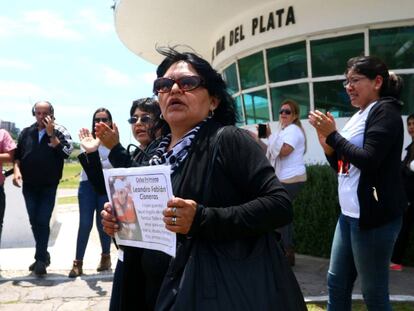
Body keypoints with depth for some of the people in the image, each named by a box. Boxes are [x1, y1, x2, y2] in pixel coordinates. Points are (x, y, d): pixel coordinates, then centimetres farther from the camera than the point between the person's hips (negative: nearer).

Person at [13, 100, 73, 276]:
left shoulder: (60, 132, -4)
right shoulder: (26, 132, 6)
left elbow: (66, 153, -17)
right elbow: (17, 154, 11)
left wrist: (51, 134, -18)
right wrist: (16, 170, -6)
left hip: (49, 186, -4)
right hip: (29, 185, 4)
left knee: (43, 222, -5)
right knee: (34, 221, 9)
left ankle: (40, 259, 5)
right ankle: (43, 254, 26)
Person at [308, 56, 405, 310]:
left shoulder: (384, 111, -9)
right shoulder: (358, 116, 15)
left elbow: (369, 160, -21)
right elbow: (341, 165, 17)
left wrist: (332, 135, -14)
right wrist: (326, 137, 2)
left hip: (373, 215, -9)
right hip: (350, 213, 9)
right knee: (337, 282, 14)